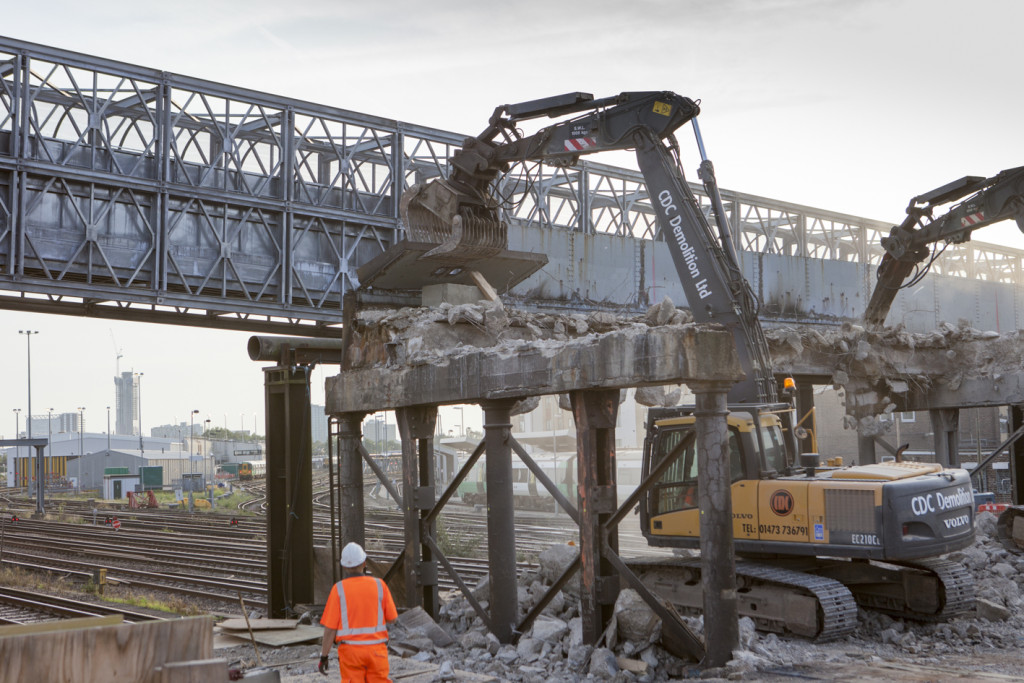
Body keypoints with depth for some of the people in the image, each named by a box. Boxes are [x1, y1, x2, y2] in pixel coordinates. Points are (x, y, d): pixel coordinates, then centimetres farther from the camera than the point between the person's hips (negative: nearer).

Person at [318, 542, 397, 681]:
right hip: (377, 650, 1)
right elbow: (392, 618, 6)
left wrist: (323, 656, 1)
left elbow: (330, 627, -7)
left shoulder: (338, 589, -6)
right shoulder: (379, 585, -2)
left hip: (350, 650, -1)